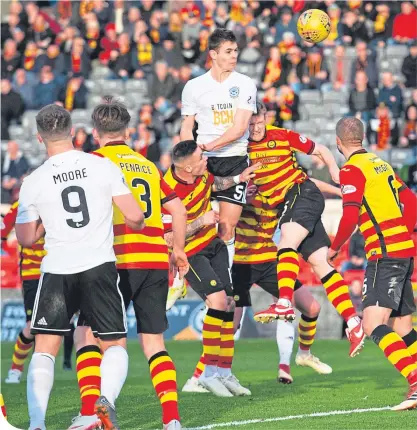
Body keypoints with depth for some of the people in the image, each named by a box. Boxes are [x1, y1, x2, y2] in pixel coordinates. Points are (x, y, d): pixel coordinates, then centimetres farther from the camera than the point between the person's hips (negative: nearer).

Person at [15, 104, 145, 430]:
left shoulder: (34, 182, -2)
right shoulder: (103, 167, -2)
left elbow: (26, 238, 6)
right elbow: (135, 216, -2)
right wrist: (138, 224, 21)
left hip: (57, 270, 0)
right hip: (100, 265, 0)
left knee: (45, 349, 7)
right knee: (115, 345, 11)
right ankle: (106, 398, -17)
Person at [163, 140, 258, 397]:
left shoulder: (201, 172, -7)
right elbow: (169, 239, -25)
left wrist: (238, 179, 10)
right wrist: (201, 222, -26)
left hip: (214, 244, 8)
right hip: (190, 253, -8)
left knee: (228, 305, 3)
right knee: (218, 299, -22)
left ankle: (224, 372, 10)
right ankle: (209, 373, -15)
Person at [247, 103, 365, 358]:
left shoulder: (282, 137, -5)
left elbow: (320, 150, 6)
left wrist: (334, 169, -4)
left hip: (303, 192, -4)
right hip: (284, 206, 4)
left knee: (287, 242, -29)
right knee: (320, 263, -1)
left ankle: (285, 304, -46)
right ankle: (354, 324, -4)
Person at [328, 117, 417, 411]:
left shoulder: (352, 170, -6)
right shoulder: (381, 165, 18)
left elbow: (350, 217, -15)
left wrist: (335, 248, 0)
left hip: (385, 254, -9)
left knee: (373, 324, -17)